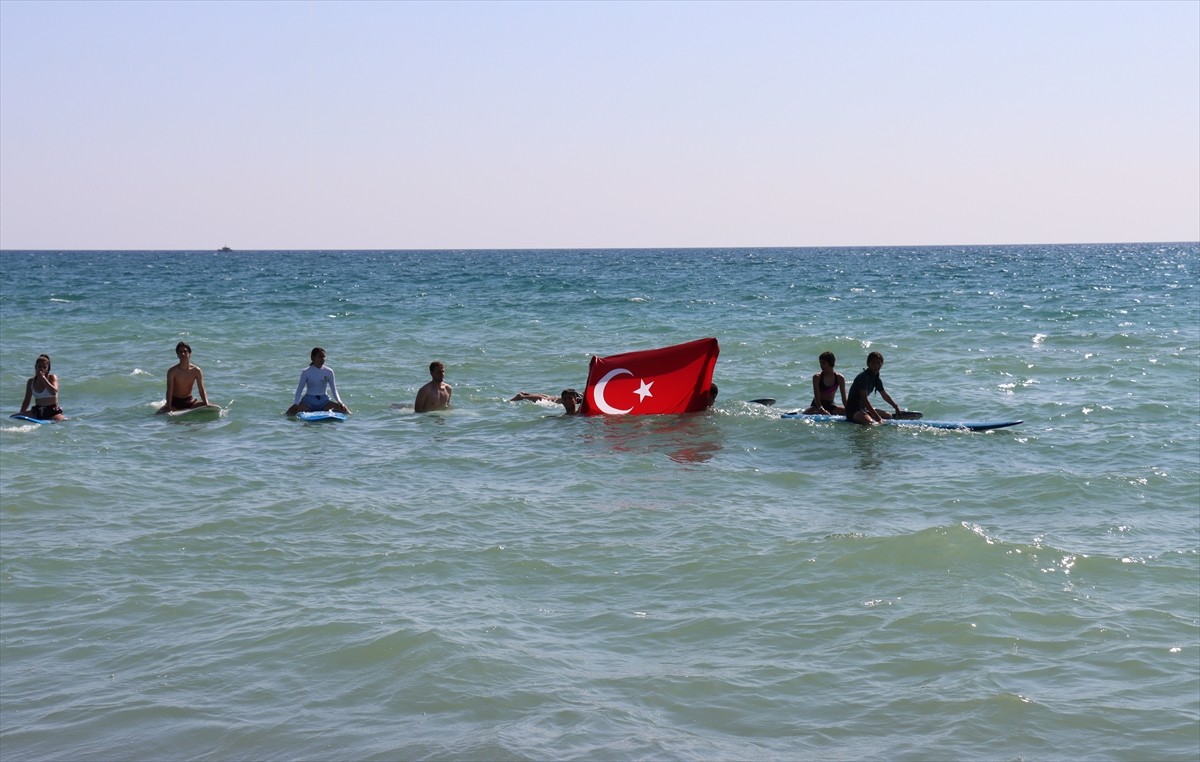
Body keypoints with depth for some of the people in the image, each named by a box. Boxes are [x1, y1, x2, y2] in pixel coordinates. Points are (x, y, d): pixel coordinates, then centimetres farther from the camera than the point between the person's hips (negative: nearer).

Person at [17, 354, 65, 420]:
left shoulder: (52, 377, -2)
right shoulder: (31, 382, 8)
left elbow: (54, 392, -20)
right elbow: (27, 400, 14)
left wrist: (44, 379, -20)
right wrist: (21, 413, 6)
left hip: (52, 412, -5)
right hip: (37, 412, 5)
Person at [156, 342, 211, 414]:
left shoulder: (196, 370, -6)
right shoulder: (173, 371, -14)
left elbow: (202, 390, -7)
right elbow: (169, 391, -19)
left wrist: (207, 405, -22)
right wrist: (168, 407, -30)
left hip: (189, 401, 3)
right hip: (175, 402, -3)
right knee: (159, 414, -24)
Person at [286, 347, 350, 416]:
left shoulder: (328, 372, 2)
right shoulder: (306, 372, -3)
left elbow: (334, 390, 5)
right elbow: (299, 389, -1)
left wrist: (339, 402, -12)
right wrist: (296, 404, -16)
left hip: (323, 401, 1)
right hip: (309, 401, -1)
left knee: (344, 410, -20)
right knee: (291, 412, -27)